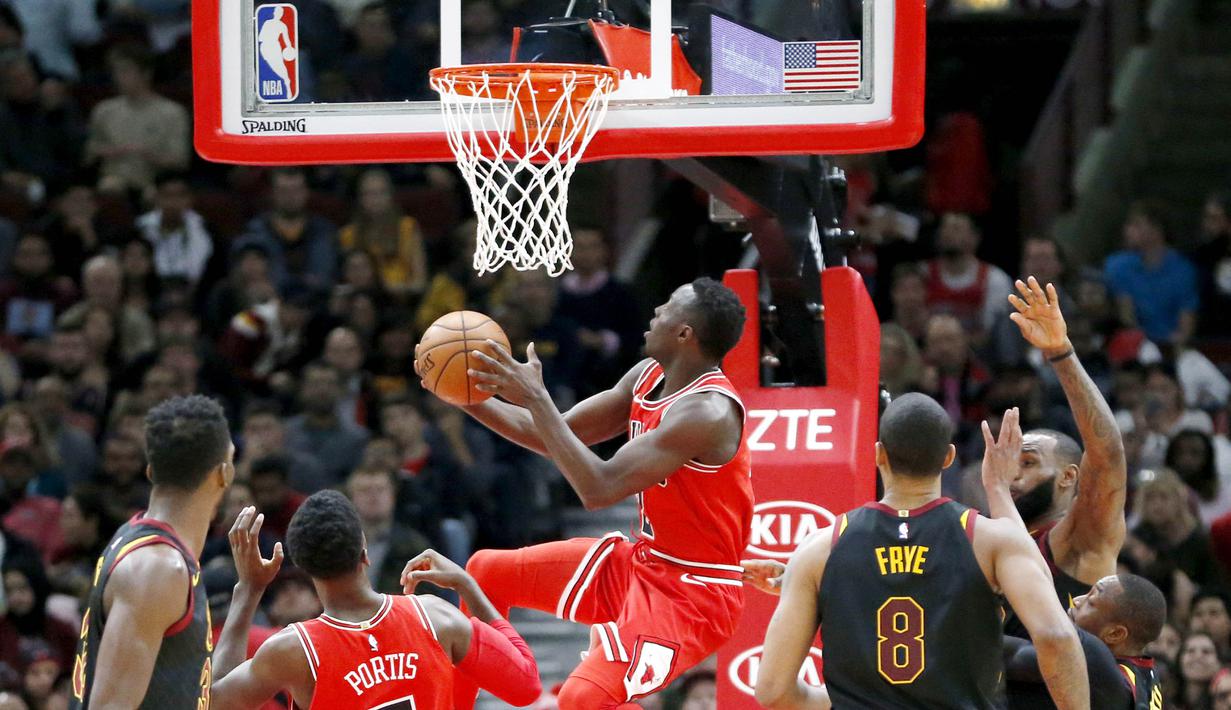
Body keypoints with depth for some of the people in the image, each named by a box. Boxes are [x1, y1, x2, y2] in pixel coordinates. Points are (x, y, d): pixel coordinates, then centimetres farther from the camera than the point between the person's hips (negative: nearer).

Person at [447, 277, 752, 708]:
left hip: (690, 592, -10)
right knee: (485, 571, 15)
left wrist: (535, 399, -27)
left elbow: (599, 490, -32)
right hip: (641, 560, 10)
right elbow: (558, 438, 12)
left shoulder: (707, 411, -27)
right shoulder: (647, 377, 2)